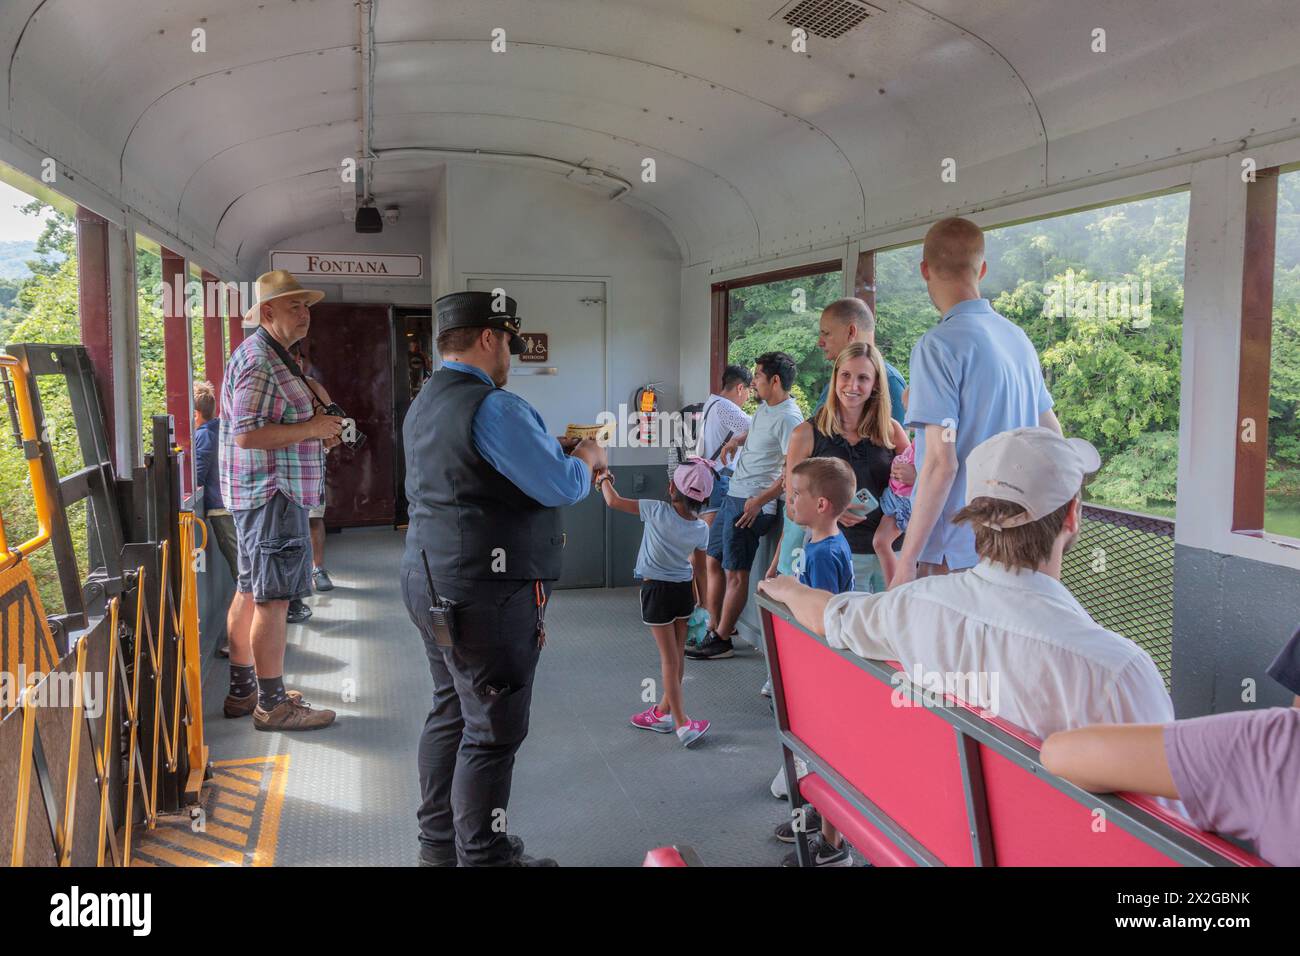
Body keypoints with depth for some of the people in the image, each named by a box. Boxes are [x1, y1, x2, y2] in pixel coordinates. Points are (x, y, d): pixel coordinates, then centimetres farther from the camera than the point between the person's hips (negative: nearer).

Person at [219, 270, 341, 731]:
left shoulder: (272, 356, 20)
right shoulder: (258, 359, -15)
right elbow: (246, 434, -24)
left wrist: (317, 433, 12)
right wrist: (310, 428, -18)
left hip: (266, 493, 11)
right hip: (272, 492, -11)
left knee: (250, 592, 15)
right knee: (273, 598, -7)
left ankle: (243, 690, 24)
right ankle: (272, 704, -2)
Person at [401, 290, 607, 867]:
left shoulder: (425, 404, 13)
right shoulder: (494, 408, -19)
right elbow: (562, 486, -20)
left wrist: (554, 448, 15)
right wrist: (587, 456, 1)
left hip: (430, 581, 10)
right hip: (485, 593, -10)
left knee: (451, 712, 20)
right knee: (493, 730, 1)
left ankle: (438, 843, 31)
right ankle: (482, 857, 12)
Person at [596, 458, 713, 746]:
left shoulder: (658, 512, -20)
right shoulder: (701, 528, -6)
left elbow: (614, 501, -14)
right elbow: (700, 568, 6)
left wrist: (604, 479, 6)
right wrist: (700, 602, 20)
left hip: (656, 590, -4)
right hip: (685, 588, 5)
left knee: (669, 659, -2)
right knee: (678, 654, 16)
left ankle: (682, 723, -4)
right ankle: (663, 712, 29)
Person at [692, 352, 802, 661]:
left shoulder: (788, 418, -17)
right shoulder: (764, 408, 12)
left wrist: (759, 501, -23)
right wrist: (736, 440, 20)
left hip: (752, 504, -10)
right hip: (733, 496, 10)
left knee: (735, 573, -3)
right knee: (713, 563, 13)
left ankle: (721, 641, 6)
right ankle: (713, 627, 23)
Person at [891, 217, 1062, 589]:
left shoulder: (939, 344, -14)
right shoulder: (1019, 338, 10)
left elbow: (941, 463, -20)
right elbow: (1054, 437, 18)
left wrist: (907, 560, -15)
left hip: (954, 554, -8)